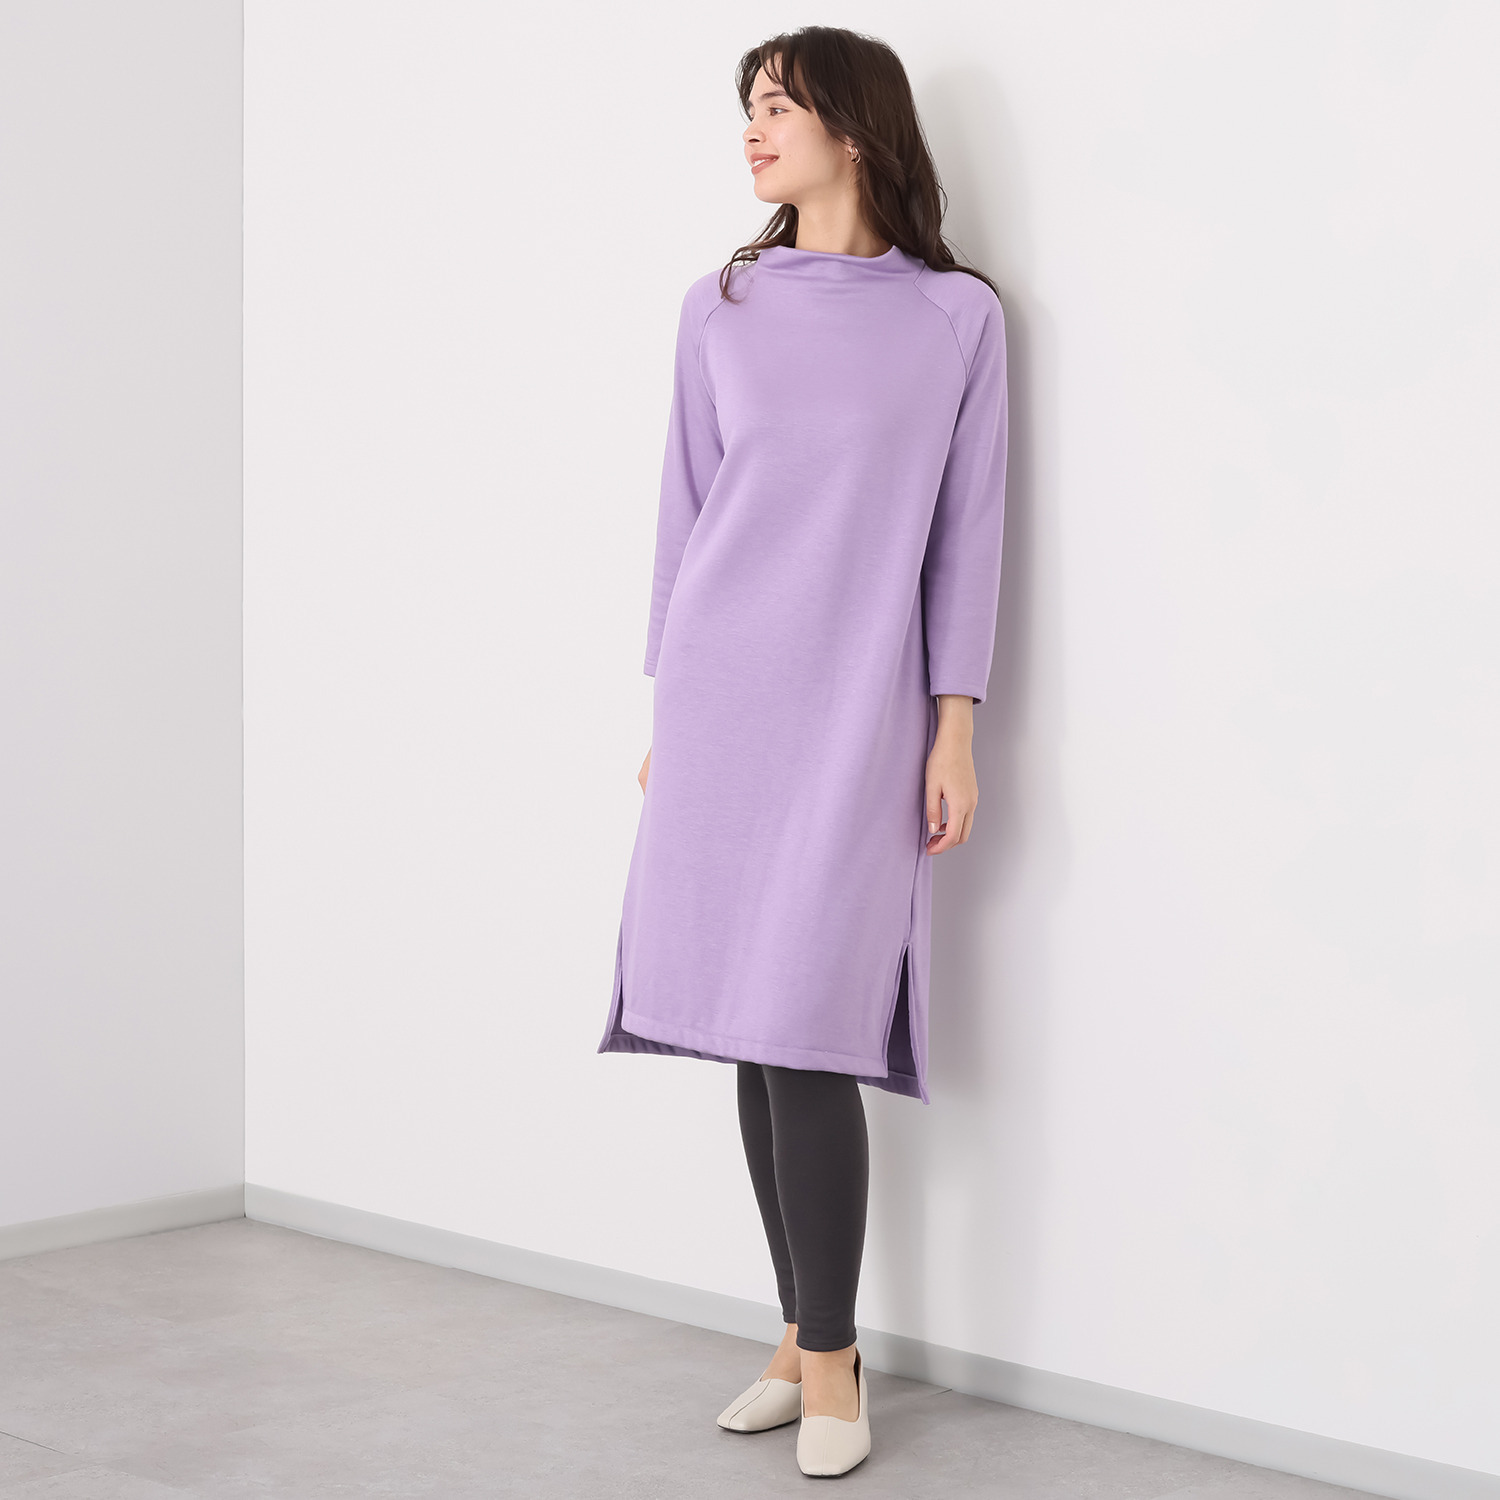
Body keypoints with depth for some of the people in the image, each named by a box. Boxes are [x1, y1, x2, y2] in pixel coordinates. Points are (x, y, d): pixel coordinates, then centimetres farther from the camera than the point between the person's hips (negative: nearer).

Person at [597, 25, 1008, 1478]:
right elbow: (686, 512, 13)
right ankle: (804, 1333, 16)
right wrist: (665, 707, 10)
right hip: (722, 687, 3)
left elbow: (965, 528, 2)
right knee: (753, 1029, 5)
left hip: (858, 703, -3)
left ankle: (828, 1360, 2)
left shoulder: (956, 314, 2)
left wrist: (956, 728, -3)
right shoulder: (721, 306, 10)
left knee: (806, 1030, -9)